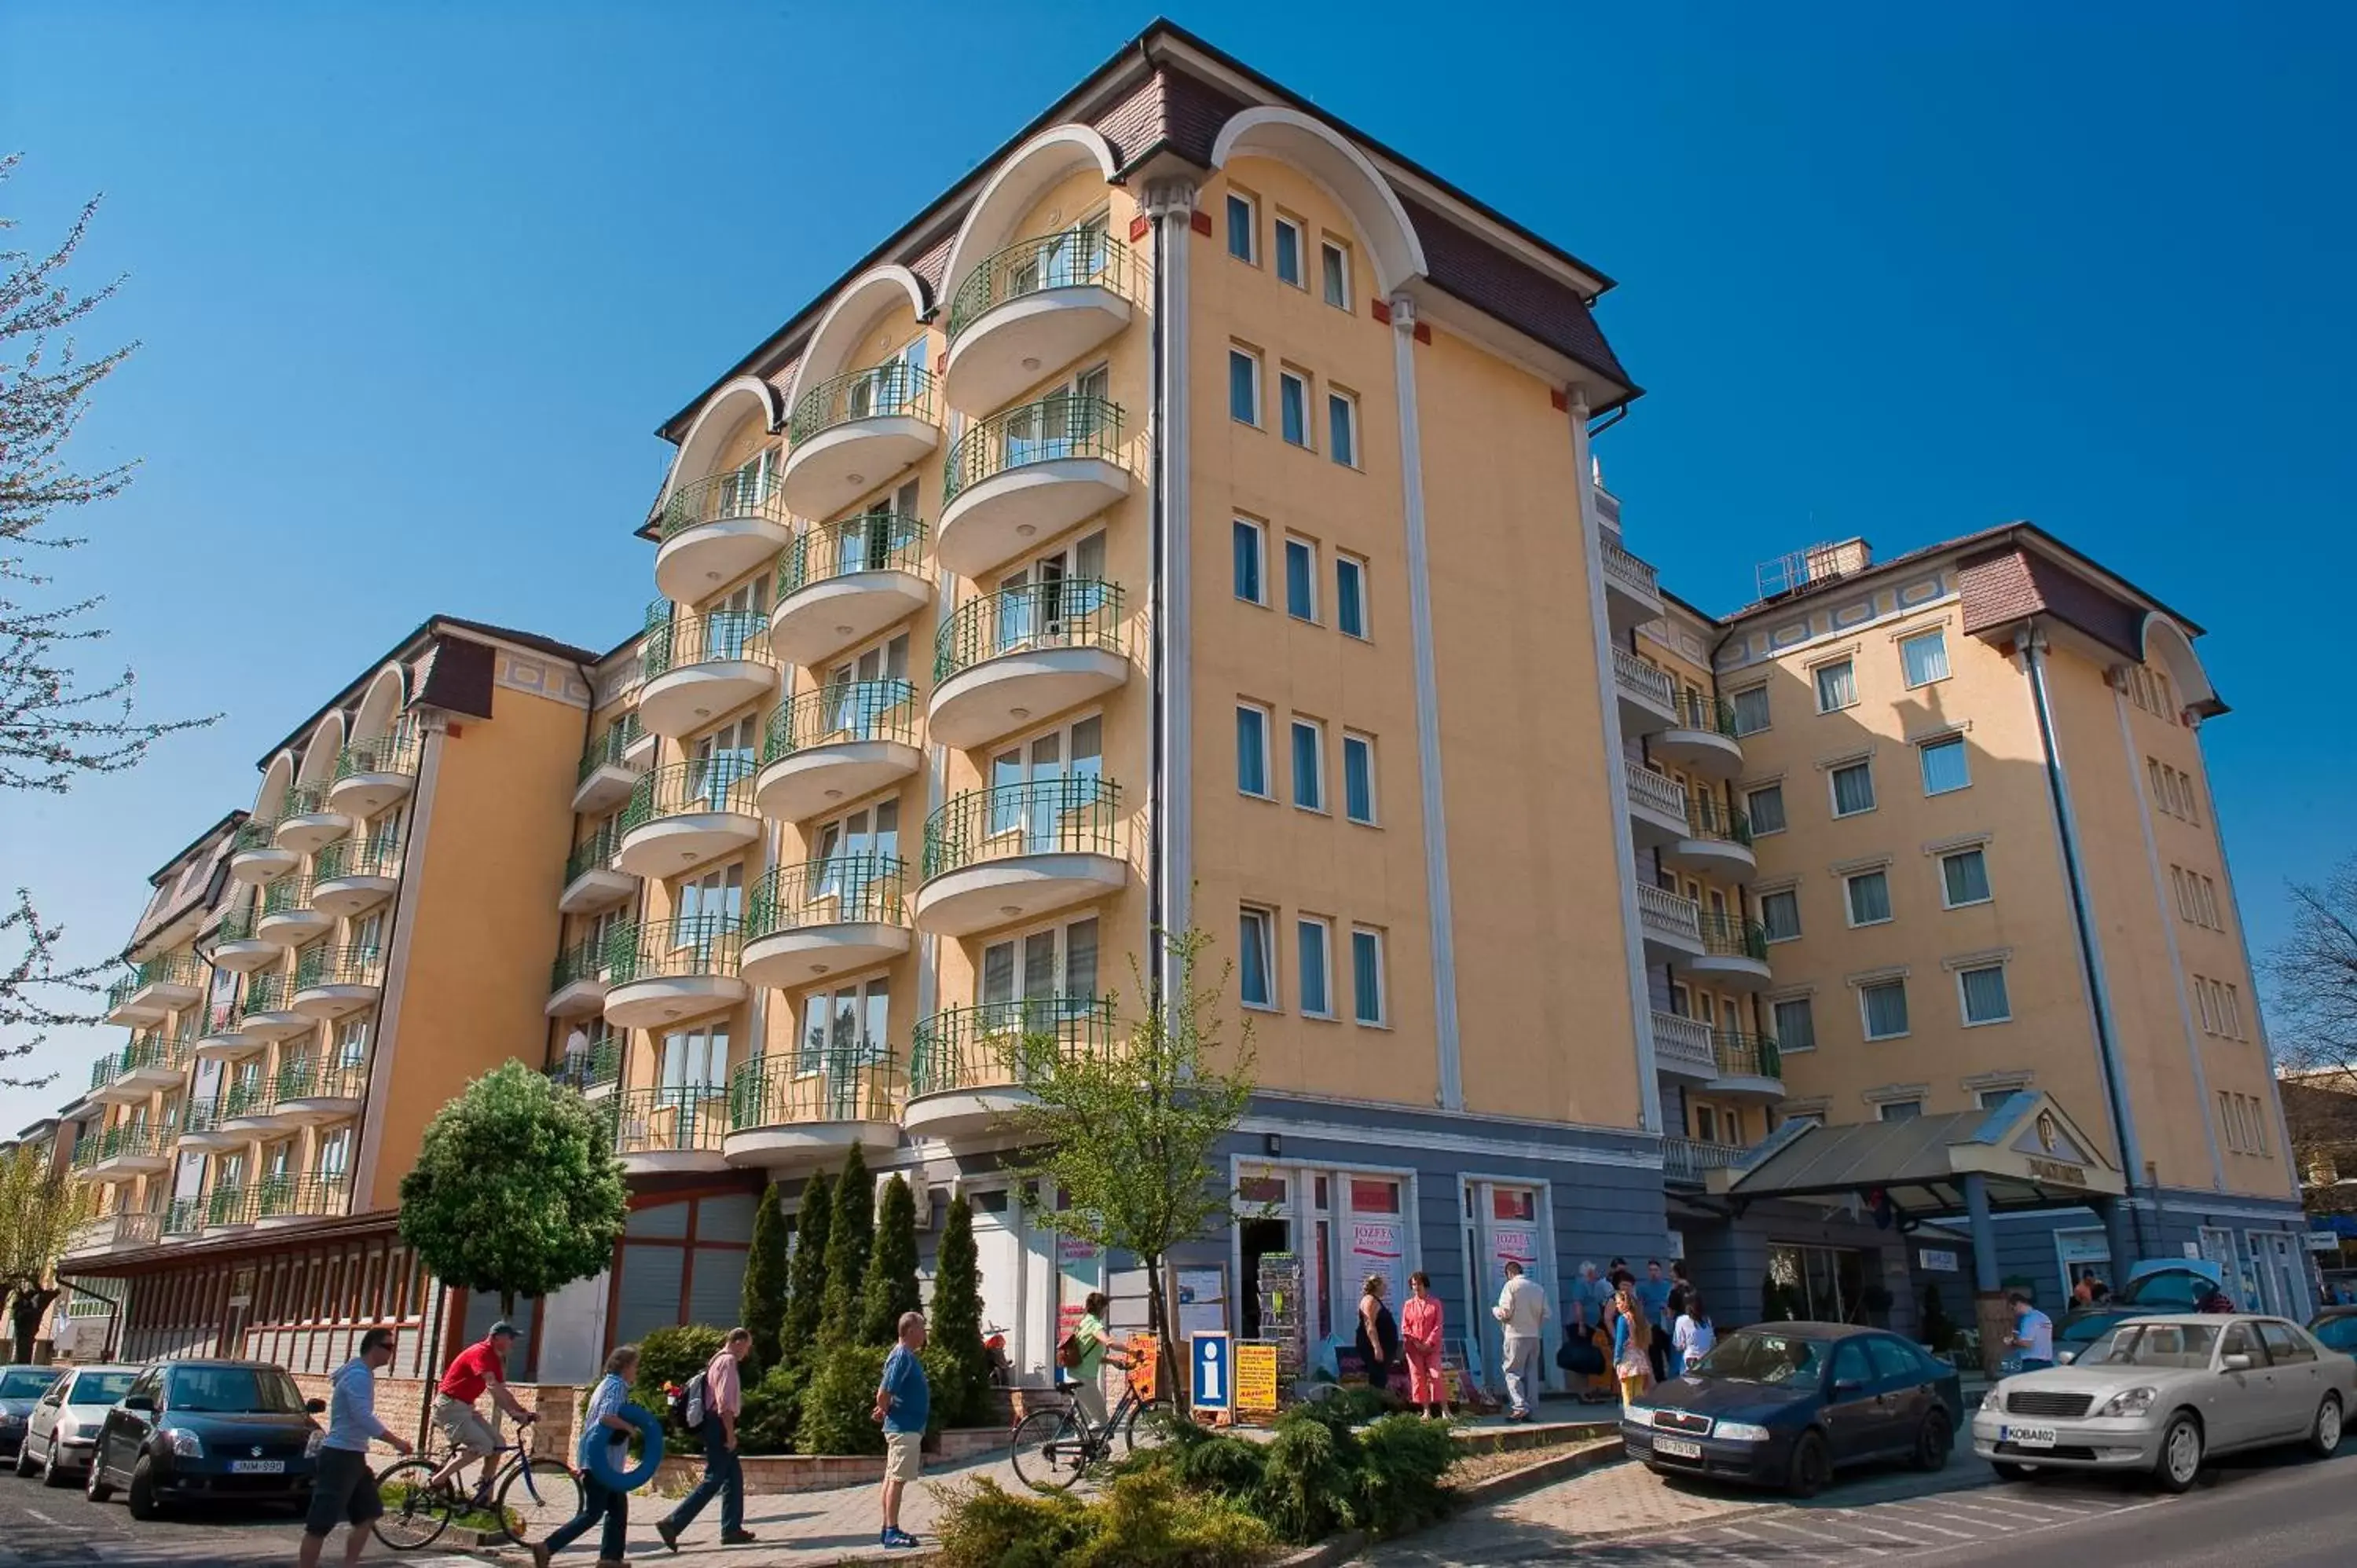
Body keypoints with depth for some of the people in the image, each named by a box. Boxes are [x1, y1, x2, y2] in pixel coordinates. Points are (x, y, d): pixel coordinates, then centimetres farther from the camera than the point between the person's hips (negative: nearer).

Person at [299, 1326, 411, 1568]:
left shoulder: (361, 1373, 15)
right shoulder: (359, 1376, -17)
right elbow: (364, 1418, -26)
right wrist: (396, 1442, -20)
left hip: (353, 1456, 10)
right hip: (340, 1456, -10)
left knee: (366, 1516, 11)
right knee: (320, 1524, -7)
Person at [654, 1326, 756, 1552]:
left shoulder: (719, 1361, 18)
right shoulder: (728, 1362, -13)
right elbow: (725, 1402, -21)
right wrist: (730, 1434, -20)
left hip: (715, 1425, 10)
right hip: (720, 1425, -10)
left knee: (734, 1476, 13)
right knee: (713, 1480, -9)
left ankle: (732, 1529, 15)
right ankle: (672, 1524, -12)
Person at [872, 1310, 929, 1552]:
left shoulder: (906, 1356, 13)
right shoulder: (902, 1357, -19)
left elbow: (887, 1391, 23)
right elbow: (883, 1394, -23)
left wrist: (886, 1410, 10)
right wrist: (885, 1411, -6)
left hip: (905, 1427, 10)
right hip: (905, 1428, -10)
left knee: (892, 1478, 13)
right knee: (897, 1479, -6)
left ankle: (889, 1528, 20)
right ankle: (892, 1532, -3)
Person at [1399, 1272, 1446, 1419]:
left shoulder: (1435, 1303, 4)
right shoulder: (1408, 1304, 8)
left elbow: (1438, 1326, -1)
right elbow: (1404, 1327, 3)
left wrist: (1429, 1343, -11)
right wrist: (1416, 1343, -9)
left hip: (1431, 1346, -2)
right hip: (1413, 1347, 2)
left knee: (1436, 1376, -9)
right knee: (1418, 1378, 0)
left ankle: (1444, 1410, -7)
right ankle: (1426, 1411, 3)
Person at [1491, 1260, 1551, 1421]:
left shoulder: (1511, 1285, -7)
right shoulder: (1538, 1288, 10)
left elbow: (1505, 1312, -13)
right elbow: (1546, 1314, 9)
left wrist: (1494, 1310, 7)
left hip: (1517, 1335, -6)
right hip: (1535, 1336, 6)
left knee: (1513, 1372, -1)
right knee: (1531, 1373, 10)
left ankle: (1520, 1407, -13)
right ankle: (1528, 1410, 10)